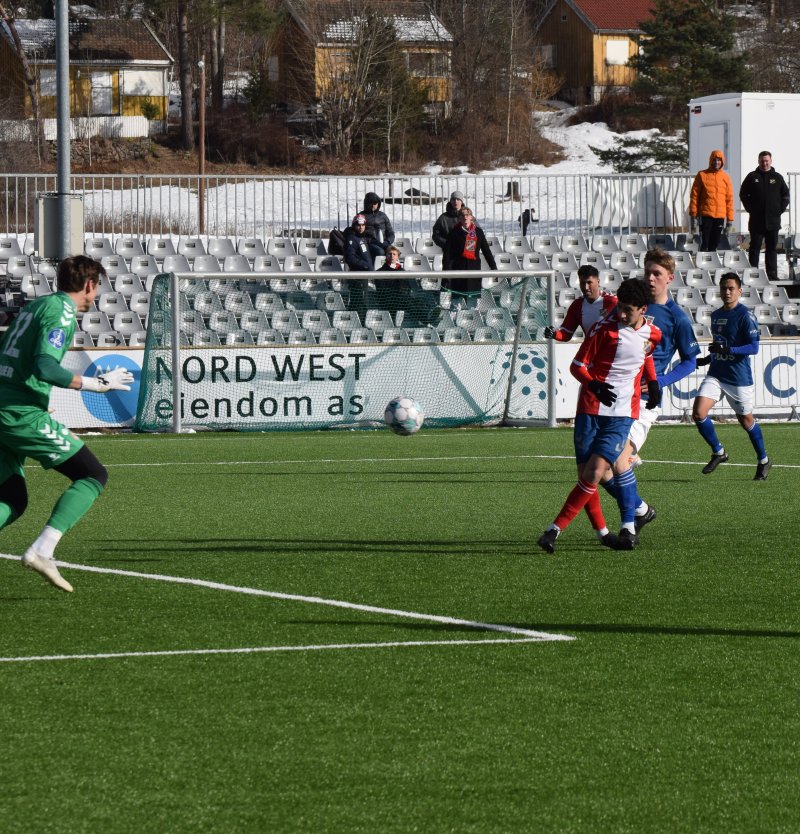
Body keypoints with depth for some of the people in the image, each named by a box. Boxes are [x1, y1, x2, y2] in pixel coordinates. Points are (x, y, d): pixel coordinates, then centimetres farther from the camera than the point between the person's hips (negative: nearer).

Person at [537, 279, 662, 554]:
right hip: (590, 408, -1)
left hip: (622, 414, 1)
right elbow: (577, 365, -3)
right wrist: (595, 386, -21)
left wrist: (652, 382, 16)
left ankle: (556, 529, -14)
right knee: (586, 475, -3)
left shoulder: (653, 334, 5)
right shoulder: (605, 328, -6)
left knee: (594, 473, -15)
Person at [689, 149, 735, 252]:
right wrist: (693, 216, -4)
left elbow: (729, 199, 11)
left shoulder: (725, 177, 9)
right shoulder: (702, 175, 2)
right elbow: (694, 196, 2)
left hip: (720, 216, 3)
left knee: (714, 245, 6)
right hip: (705, 215, -3)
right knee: (704, 244, -8)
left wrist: (730, 219, 7)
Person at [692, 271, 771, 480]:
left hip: (739, 377, -6)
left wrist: (727, 350, -28)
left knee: (746, 421, 7)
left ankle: (764, 461, 29)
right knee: (698, 413, -13)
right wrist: (706, 359, 19)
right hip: (716, 375, 6)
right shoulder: (716, 316, 11)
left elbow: (753, 347, -17)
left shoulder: (745, 316, -11)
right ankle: (718, 452, 7)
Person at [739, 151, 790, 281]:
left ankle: (772, 274, 7)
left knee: (772, 248, 4)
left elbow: (785, 195, 12)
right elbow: (743, 194, 8)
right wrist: (749, 208, 0)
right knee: (754, 247, 1)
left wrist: (781, 209, 2)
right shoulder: (752, 177, 5)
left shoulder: (777, 177, 7)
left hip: (773, 220, 1)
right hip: (756, 220, -1)